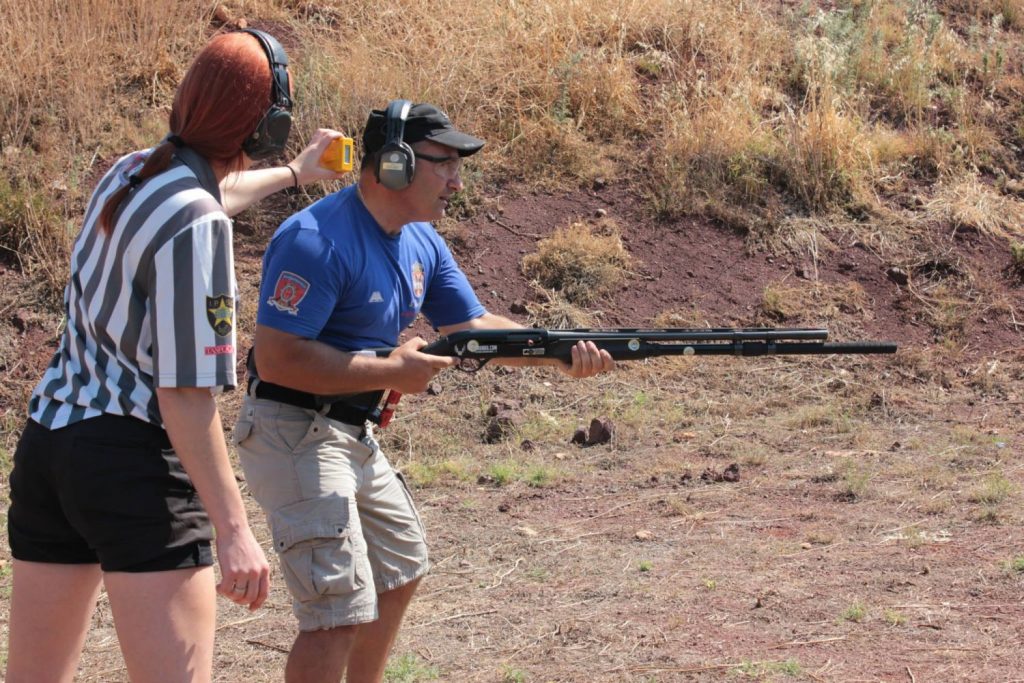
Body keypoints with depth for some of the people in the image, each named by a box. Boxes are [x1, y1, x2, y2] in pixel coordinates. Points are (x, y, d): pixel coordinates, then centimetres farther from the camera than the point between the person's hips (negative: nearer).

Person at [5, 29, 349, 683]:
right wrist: (232, 529, -18)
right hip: (136, 461, -9)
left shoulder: (128, 174, 9)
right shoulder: (197, 224, -16)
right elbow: (183, 393, -19)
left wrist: (295, 173, 53)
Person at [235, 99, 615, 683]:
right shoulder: (318, 240, -22)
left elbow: (475, 327, 9)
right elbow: (276, 358, -26)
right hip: (294, 433, -10)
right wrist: (390, 372, -23)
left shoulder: (422, 243, 8)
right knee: (343, 613, -15)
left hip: (356, 434, 10)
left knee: (400, 569, 24)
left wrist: (563, 354, -7)